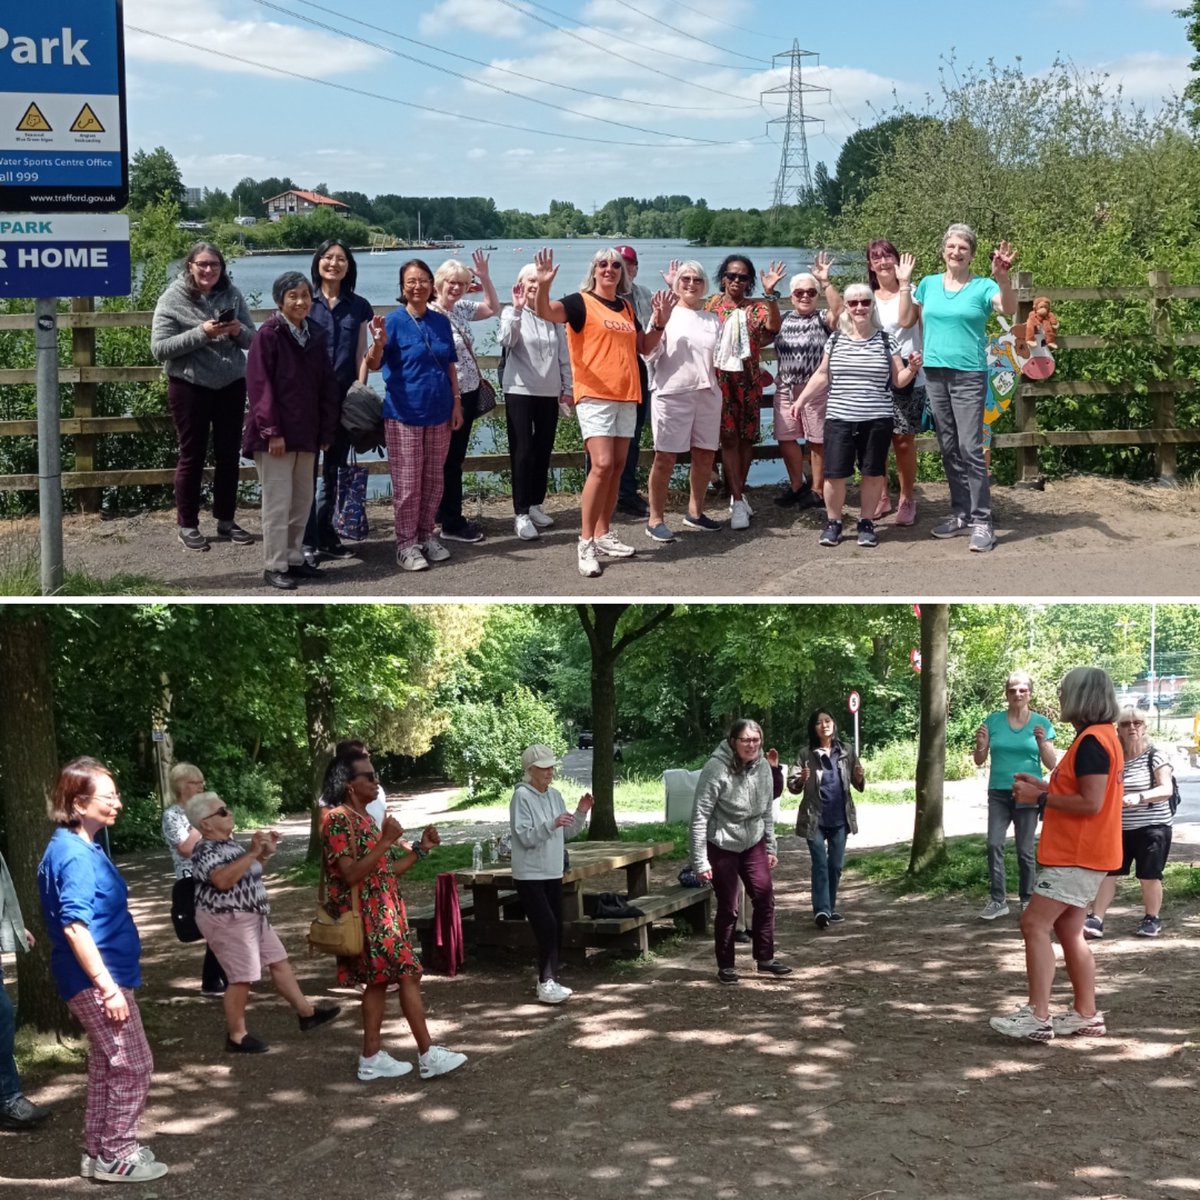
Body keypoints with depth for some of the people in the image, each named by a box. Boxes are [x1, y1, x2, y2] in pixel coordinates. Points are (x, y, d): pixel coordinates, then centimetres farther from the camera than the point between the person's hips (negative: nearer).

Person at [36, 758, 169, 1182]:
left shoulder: (80, 848, 10)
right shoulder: (75, 855, -21)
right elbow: (75, 926, -26)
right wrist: (107, 986, -26)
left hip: (98, 979, 10)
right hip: (97, 981, -10)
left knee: (106, 1066, 17)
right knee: (133, 1066, -2)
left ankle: (99, 1152, 25)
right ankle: (117, 1156, 7)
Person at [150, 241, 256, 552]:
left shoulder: (232, 295, 1)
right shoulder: (173, 299, -8)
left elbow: (252, 339, 6)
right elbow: (159, 349, -14)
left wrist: (238, 331, -16)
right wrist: (200, 333, -23)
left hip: (231, 386, 3)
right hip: (190, 387, -3)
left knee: (228, 454, 10)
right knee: (192, 456, 5)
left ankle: (226, 520, 23)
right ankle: (187, 525, 14)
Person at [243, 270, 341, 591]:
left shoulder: (315, 337, 9)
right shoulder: (268, 335, -9)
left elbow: (327, 388, 11)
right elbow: (259, 386, -13)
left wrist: (327, 431, 6)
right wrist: (272, 431, -17)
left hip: (307, 434, 6)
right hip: (276, 434, -6)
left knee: (302, 502, 11)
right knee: (278, 502, -4)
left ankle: (294, 559, 22)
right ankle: (274, 566, 3)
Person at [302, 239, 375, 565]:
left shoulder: (359, 307, 9)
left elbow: (361, 356, 11)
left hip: (343, 399, 3)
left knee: (334, 470, 11)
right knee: (306, 470, -4)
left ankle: (326, 535, 20)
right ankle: (307, 541, 2)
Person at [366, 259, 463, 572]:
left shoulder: (441, 321, 6)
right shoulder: (394, 321, -8)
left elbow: (450, 366, 13)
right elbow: (373, 365, -16)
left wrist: (456, 402, 6)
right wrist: (379, 343, -36)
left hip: (439, 412, 5)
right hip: (404, 413, -5)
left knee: (433, 479, 12)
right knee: (407, 483, -1)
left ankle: (426, 535, 24)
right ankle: (406, 544, 6)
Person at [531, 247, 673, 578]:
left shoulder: (627, 308, 16)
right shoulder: (581, 301, -3)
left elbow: (644, 347, 23)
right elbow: (545, 312, -20)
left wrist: (660, 322, 8)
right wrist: (543, 286, -38)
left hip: (626, 396, 7)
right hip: (594, 395, -7)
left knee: (617, 466, 8)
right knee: (602, 464, -17)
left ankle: (603, 534, 16)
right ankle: (585, 543, -12)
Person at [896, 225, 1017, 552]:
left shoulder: (982, 287, -3)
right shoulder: (929, 284, 10)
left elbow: (1009, 308, -21)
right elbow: (905, 320, 9)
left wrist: (1002, 277, -38)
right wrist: (904, 284, 4)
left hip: (969, 376, -5)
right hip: (935, 373, 5)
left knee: (970, 448, -10)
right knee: (949, 449, 10)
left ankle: (982, 521, -6)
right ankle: (961, 513, 20)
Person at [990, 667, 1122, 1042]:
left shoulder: (1092, 741, -18)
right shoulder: (1101, 737, 15)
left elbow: (1090, 803, -24)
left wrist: (1040, 798, -16)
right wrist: (1044, 787, 11)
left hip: (1076, 856, -11)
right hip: (1078, 853, 11)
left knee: (1035, 924, -13)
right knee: (1068, 931, 13)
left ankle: (1037, 1016, -15)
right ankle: (1087, 1015, 16)